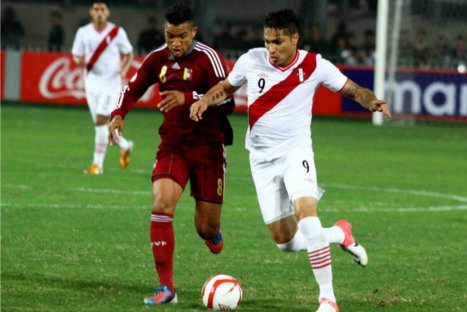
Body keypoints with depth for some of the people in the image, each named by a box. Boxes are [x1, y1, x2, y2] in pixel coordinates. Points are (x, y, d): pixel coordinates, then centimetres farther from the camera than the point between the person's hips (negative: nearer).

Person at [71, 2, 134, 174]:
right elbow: (77, 55, 11)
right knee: (101, 124, 7)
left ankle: (97, 164, -11)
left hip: (111, 81, -4)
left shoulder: (117, 32, -3)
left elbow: (128, 54, 7)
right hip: (92, 81, 4)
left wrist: (124, 69, -11)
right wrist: (79, 61, -13)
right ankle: (124, 146, 34)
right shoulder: (83, 32, 3)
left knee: (101, 121, -15)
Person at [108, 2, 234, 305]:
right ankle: (166, 288, -17)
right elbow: (133, 88, 17)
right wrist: (119, 114, -3)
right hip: (172, 145, 3)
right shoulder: (158, 58, 2)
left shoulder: (208, 58, -14)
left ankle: (213, 233, 45)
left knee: (207, 229, 1)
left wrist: (188, 98, -30)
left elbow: (227, 102, -19)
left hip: (208, 147, -3)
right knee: (161, 204, -20)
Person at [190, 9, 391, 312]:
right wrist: (205, 100, -7)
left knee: (305, 212, -29)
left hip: (295, 149, -3)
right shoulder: (252, 60, -4)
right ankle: (340, 234, 32)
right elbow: (227, 87, 13)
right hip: (262, 158, 3)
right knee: (286, 242, 2)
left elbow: (352, 89, 0)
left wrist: (372, 101, -21)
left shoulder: (314, 66, -10)